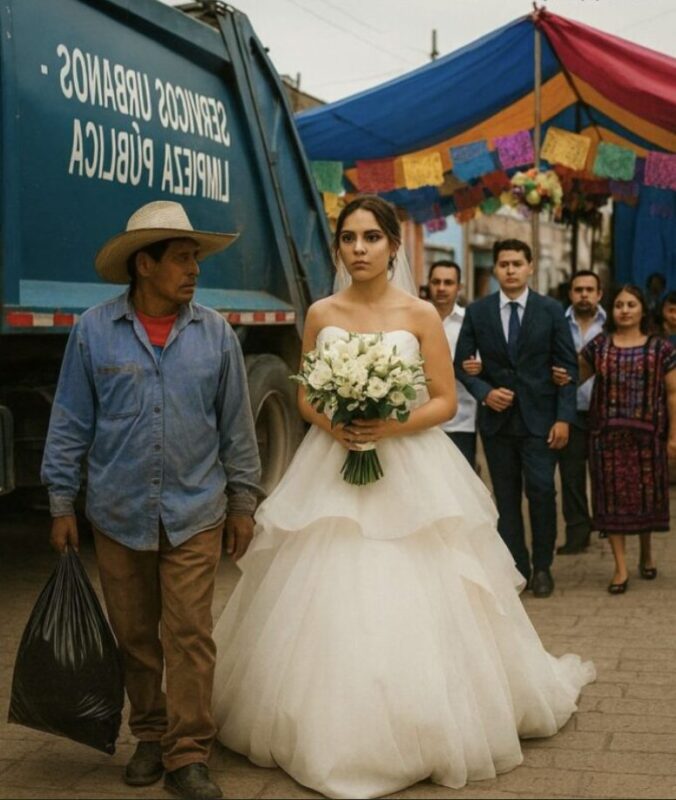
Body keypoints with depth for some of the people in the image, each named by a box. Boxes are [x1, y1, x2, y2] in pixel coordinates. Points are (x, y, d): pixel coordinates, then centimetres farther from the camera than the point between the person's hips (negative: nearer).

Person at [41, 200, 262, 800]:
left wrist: (242, 502, 7)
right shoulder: (94, 332, -2)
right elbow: (70, 424, 2)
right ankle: (149, 738, 29)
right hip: (118, 515, 1)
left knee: (190, 636, -3)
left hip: (195, 514, 0)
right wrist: (62, 503, 1)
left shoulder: (216, 334, 1)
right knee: (134, 636, 12)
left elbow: (236, 426, 7)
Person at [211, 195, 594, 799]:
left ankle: (426, 732, 15)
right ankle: (331, 733, 17)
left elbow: (446, 400, -2)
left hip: (410, 471, -2)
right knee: (329, 607, 2)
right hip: (332, 468, 2)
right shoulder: (321, 315, 6)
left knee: (412, 606, -2)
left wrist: (393, 426, -18)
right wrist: (330, 424, -10)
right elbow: (305, 397, 11)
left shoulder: (420, 314, -2)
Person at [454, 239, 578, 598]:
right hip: (497, 418, 2)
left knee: (541, 491, -6)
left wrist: (564, 417, -7)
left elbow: (567, 366, 0)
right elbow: (462, 363, 6)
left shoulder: (551, 310, 0)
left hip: (539, 418, -1)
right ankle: (517, 568, 16)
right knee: (506, 497, 6)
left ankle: (542, 567, 10)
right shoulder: (477, 312, 3)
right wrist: (485, 392, -12)